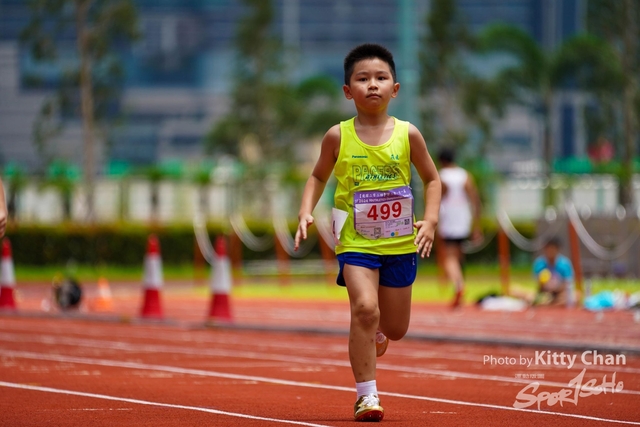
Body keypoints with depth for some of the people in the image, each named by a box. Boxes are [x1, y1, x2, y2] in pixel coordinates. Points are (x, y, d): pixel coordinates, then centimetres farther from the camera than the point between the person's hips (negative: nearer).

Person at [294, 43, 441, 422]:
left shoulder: (408, 135, -3)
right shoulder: (338, 136, -4)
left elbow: (432, 179, 9)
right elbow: (319, 177, 11)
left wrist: (430, 220, -5)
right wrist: (306, 212, -4)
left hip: (401, 244, 2)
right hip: (356, 242, -2)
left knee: (395, 329, 11)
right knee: (364, 308, -23)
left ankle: (376, 331, 50)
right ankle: (366, 395, -15)